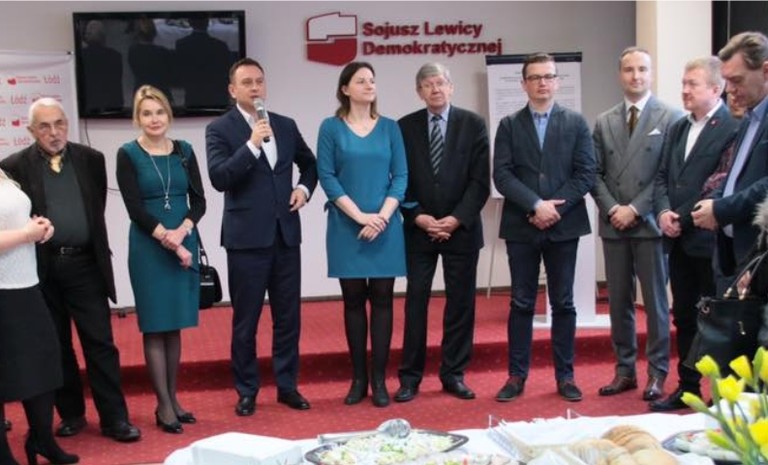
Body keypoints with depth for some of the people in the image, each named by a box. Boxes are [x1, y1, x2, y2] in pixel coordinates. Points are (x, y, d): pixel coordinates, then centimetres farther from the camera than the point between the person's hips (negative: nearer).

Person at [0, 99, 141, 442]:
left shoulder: (91, 159, 5)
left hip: (85, 264, 1)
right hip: (42, 268, -1)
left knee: (100, 343, 1)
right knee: (56, 347, 11)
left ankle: (114, 418, 7)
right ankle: (71, 413, 25)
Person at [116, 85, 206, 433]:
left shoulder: (184, 151, 7)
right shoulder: (128, 154, -3)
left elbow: (199, 201, 4)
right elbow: (135, 209, -8)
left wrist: (182, 231, -13)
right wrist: (168, 241, -15)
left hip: (185, 245, 3)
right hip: (148, 248, -3)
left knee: (175, 326, 10)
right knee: (155, 327, 2)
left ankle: (172, 398, 19)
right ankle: (163, 405, 8)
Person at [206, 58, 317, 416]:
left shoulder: (286, 125, 10)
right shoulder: (220, 129, -4)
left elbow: (309, 162, 24)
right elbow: (219, 178, -17)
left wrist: (304, 188, 5)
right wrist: (252, 144, -23)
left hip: (286, 234, 4)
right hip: (247, 238, -4)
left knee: (288, 316, 10)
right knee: (246, 320, 5)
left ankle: (287, 385, 22)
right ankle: (247, 391, 18)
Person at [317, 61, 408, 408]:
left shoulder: (389, 127, 7)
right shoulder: (331, 127, 2)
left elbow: (400, 176, 3)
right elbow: (326, 176, -5)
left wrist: (382, 216, -12)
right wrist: (360, 216, -13)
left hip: (386, 226, 1)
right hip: (347, 227, -1)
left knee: (382, 299, 2)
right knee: (353, 299, 4)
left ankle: (379, 379, 8)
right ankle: (358, 378, 13)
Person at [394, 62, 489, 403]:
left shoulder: (473, 124, 1)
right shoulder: (405, 127, 4)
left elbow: (480, 180, -3)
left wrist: (457, 218, -12)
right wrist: (418, 216, -10)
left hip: (462, 228, 0)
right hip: (418, 229, 0)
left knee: (461, 302, 5)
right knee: (415, 302, 2)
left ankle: (454, 374, 16)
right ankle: (410, 376, 10)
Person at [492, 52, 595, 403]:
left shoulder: (576, 123, 6)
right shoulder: (509, 125, 6)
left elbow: (586, 173, -1)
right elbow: (502, 175, -4)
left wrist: (555, 208, -12)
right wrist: (536, 205, -16)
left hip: (564, 226, 0)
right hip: (521, 227, 0)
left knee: (563, 303, 6)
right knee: (521, 303, 5)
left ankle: (565, 376, 15)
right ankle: (517, 375, 12)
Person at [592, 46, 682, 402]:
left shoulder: (671, 118, -1)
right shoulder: (604, 122, 11)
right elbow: (595, 173, 8)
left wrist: (636, 209, -13)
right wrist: (611, 208, -7)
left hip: (650, 223, -4)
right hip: (613, 224, 4)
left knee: (655, 300, 3)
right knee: (618, 301, 9)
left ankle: (657, 373, 12)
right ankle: (625, 370, 18)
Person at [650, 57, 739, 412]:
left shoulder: (732, 127, -10)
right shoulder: (677, 128, 15)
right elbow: (662, 176, 13)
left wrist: (684, 219, -16)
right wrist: (663, 211, -4)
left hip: (709, 240, -7)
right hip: (679, 240, 7)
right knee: (684, 317, 14)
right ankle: (687, 387, 24)